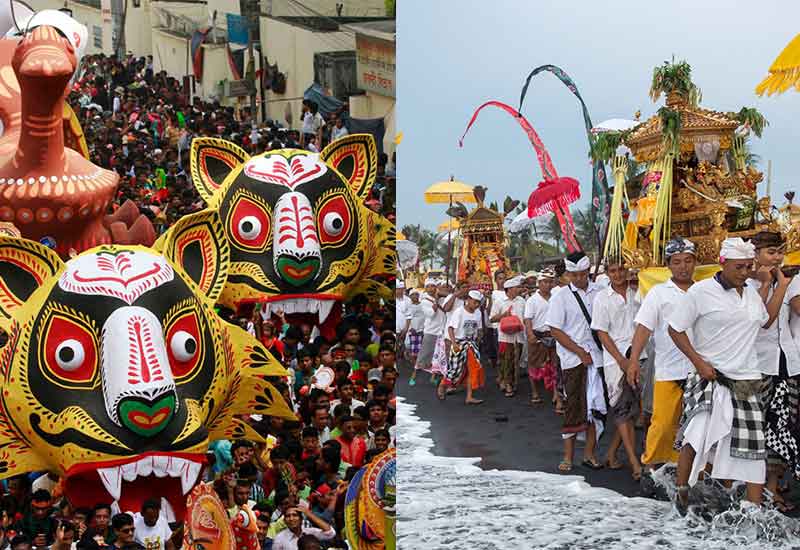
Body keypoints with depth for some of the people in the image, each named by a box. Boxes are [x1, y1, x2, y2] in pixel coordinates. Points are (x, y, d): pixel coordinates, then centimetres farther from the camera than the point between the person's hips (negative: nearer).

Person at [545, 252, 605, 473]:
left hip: (597, 357, 3)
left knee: (595, 406, 4)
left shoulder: (599, 293, 6)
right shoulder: (561, 298, -1)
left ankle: (589, 453, 14)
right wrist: (581, 352, -9)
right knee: (573, 407, -1)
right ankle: (568, 457, 5)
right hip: (573, 360, -3)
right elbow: (555, 330, -4)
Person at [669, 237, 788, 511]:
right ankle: (681, 491, 4)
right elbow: (675, 329, -5)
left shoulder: (750, 291, 10)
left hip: (746, 380, 6)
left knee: (753, 446, 4)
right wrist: (699, 362, -12)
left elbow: (766, 321, 26)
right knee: (697, 434, -16)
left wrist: (781, 286, 19)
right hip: (710, 376, -6)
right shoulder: (701, 291, -9)